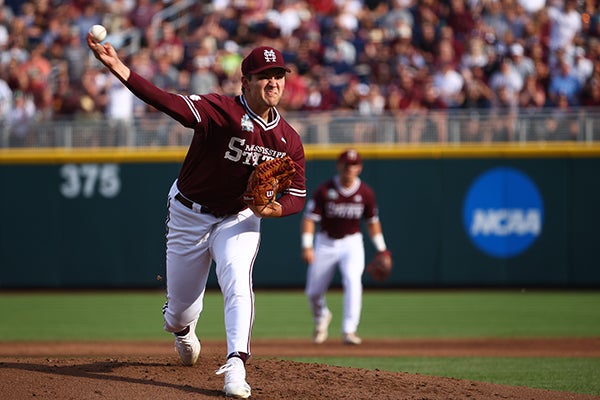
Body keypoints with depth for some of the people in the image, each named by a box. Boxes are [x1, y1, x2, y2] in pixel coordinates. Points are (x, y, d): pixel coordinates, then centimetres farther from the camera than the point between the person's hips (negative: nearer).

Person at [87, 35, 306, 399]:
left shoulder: (288, 139, -8)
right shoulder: (221, 110, -23)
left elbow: (298, 194, -2)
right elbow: (169, 102, -37)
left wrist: (277, 208, -27)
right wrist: (117, 67, -52)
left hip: (239, 219, 2)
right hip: (189, 215, -1)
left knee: (237, 280, -28)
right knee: (180, 310, 9)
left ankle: (236, 368, -33)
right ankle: (182, 330, 48)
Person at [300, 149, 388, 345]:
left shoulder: (365, 193, -6)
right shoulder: (325, 190, -13)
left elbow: (372, 221, 7)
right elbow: (309, 218, -11)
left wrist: (381, 249, 6)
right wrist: (307, 246, -21)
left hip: (352, 243, 0)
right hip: (325, 243, 0)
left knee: (353, 281, -24)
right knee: (313, 291, 6)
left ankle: (349, 331, -22)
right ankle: (321, 317, 41)